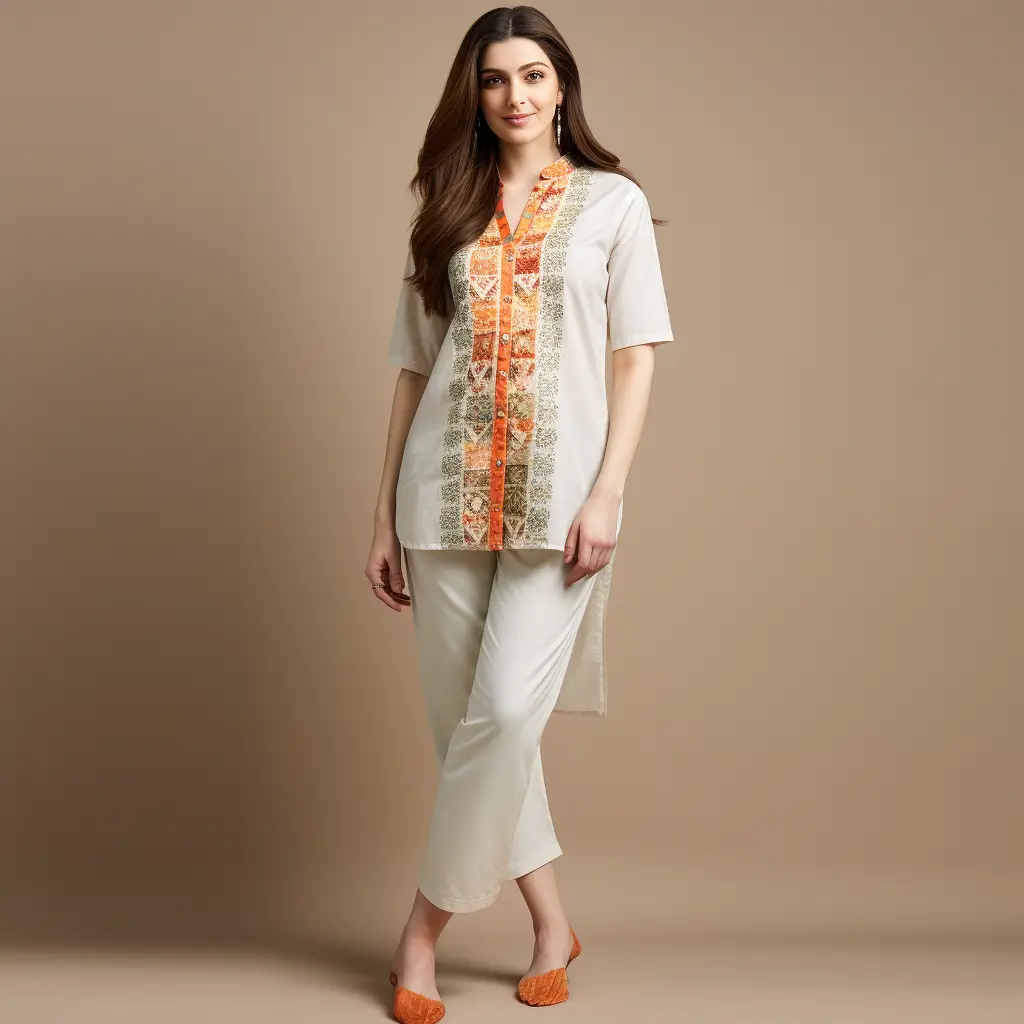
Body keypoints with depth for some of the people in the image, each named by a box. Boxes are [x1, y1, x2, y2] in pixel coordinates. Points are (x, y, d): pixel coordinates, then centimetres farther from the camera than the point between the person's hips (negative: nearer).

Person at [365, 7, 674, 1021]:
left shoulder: (613, 202, 7)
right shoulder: (447, 212, 13)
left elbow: (636, 358, 1)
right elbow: (414, 368, 12)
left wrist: (606, 494, -11)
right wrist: (383, 516, 8)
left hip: (557, 492, -3)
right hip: (446, 492, 3)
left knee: (503, 712, -12)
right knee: (462, 719, 4)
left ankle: (425, 923, 7)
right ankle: (551, 922, 20)